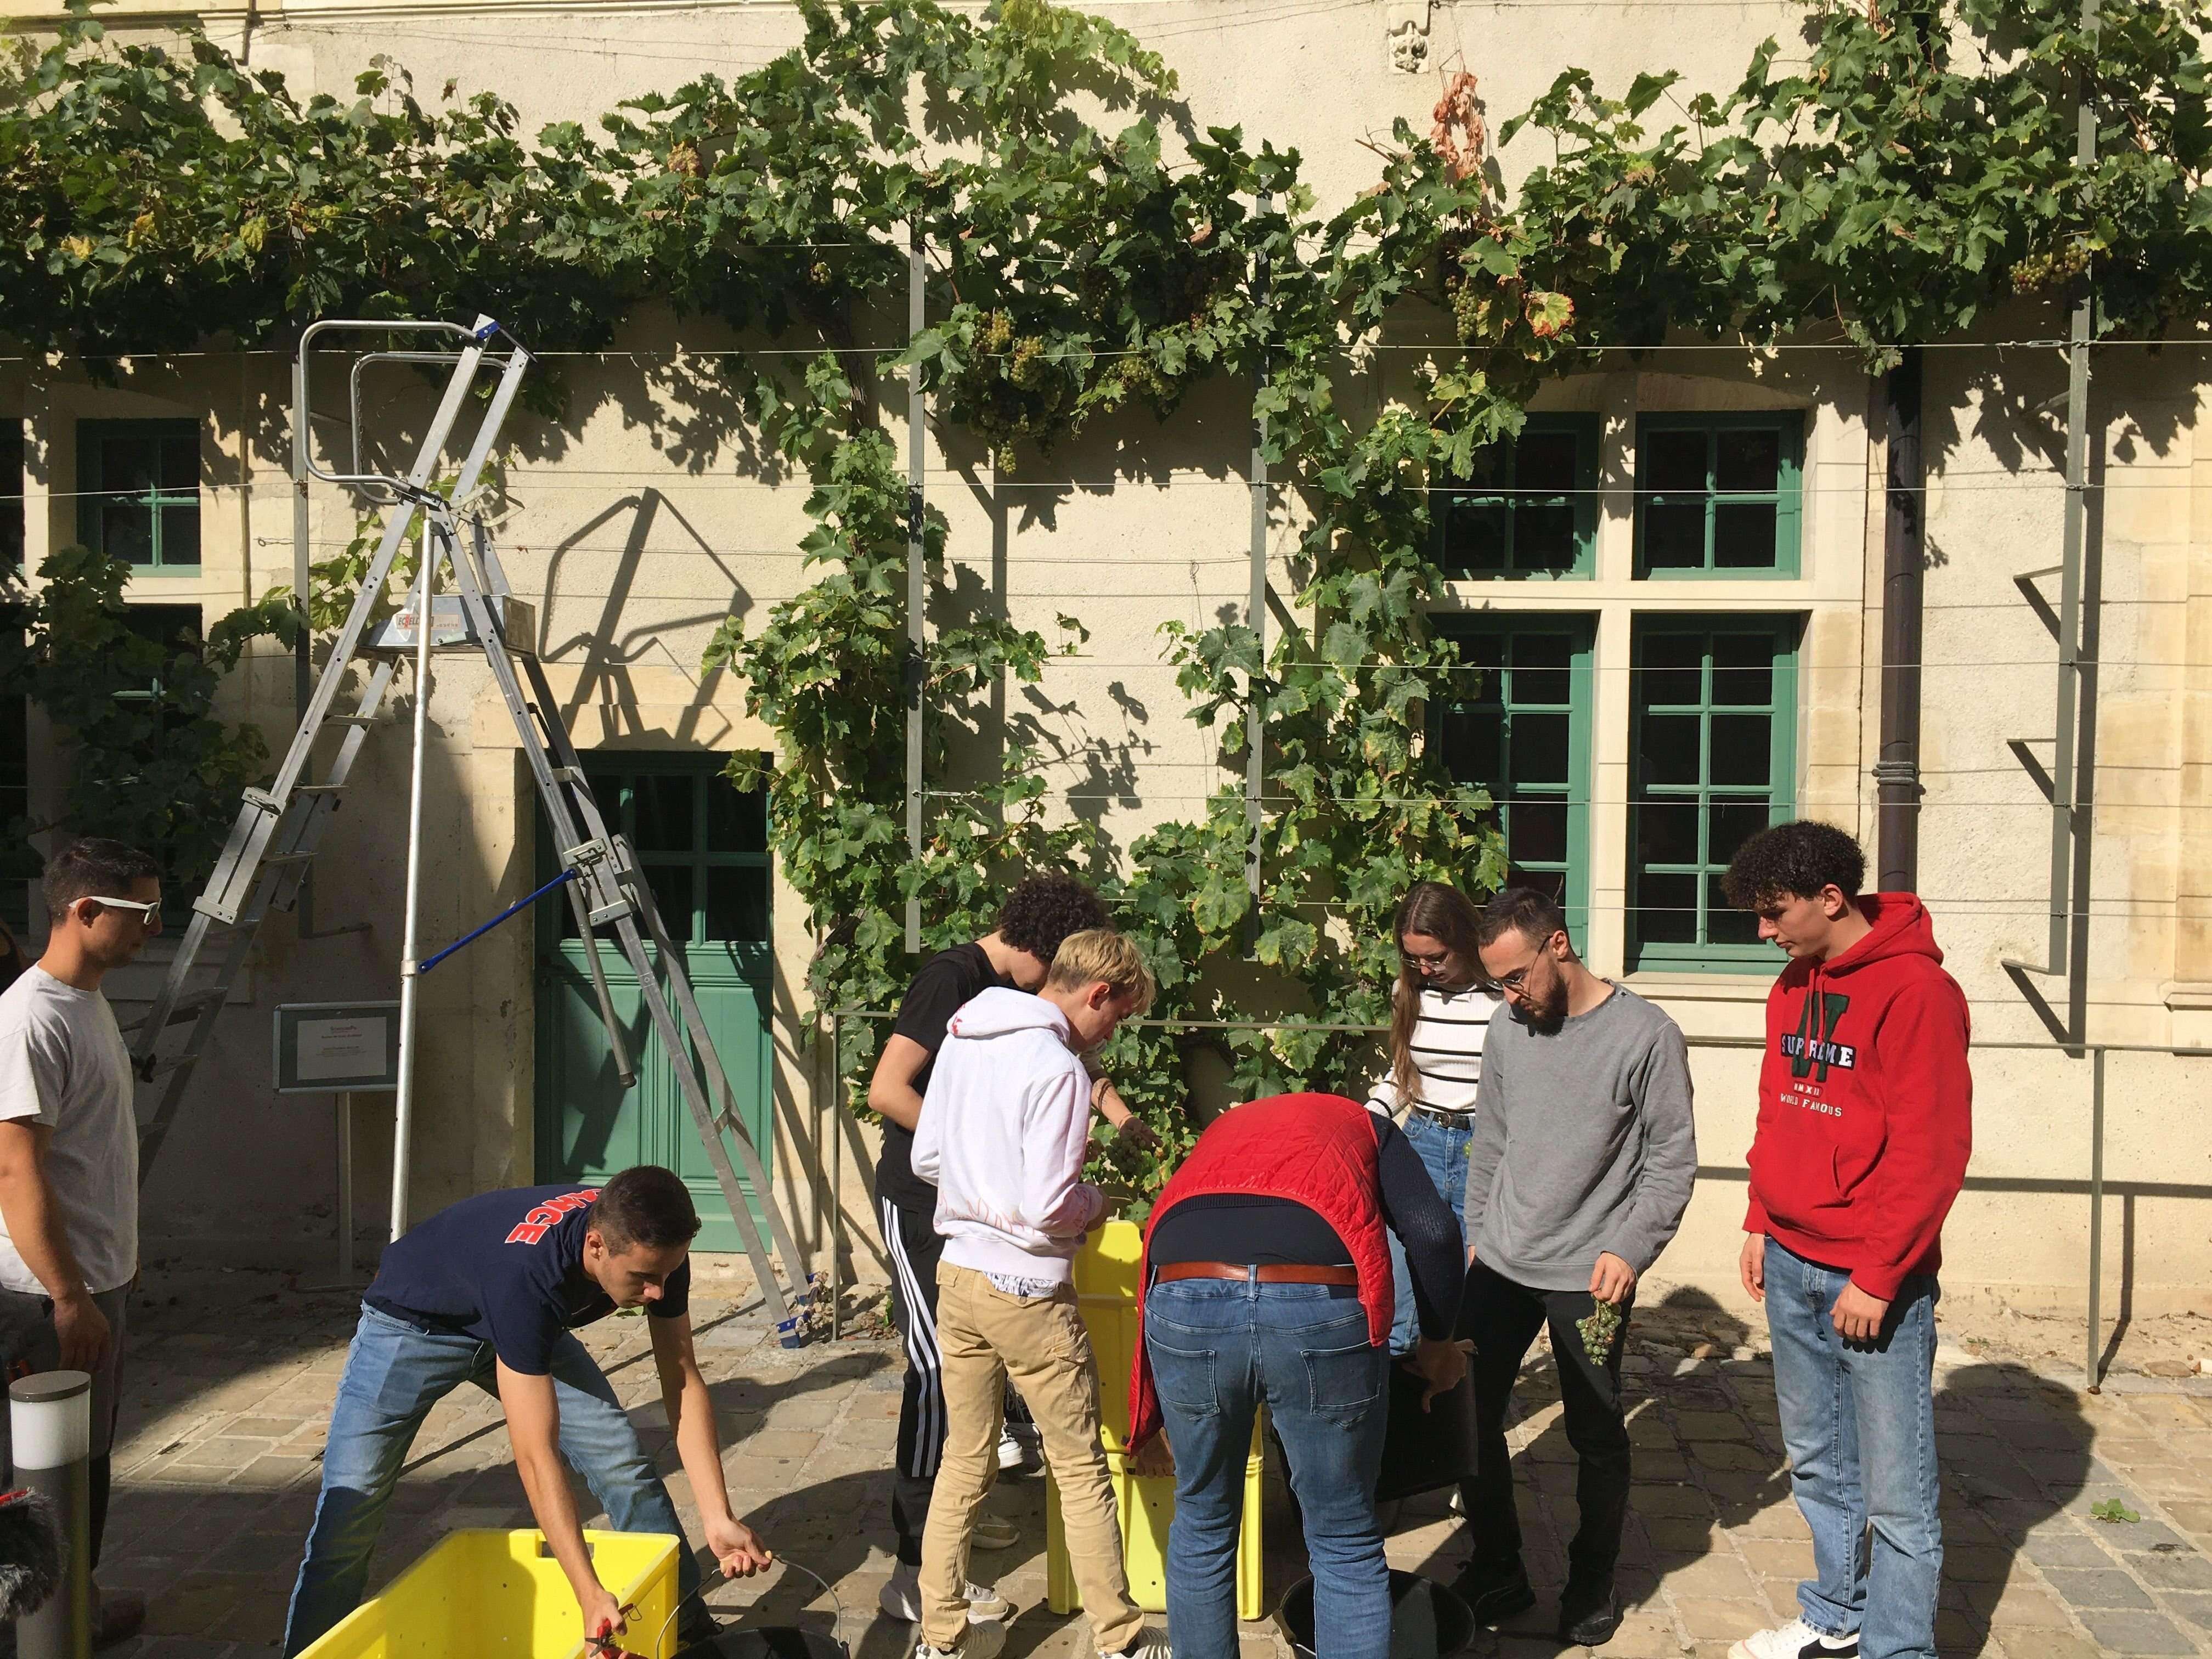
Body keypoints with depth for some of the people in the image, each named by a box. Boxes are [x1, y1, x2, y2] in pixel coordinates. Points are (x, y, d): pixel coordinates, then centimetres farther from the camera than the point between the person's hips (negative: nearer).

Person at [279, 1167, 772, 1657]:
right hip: (415, 1322, -5)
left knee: (623, 1461, -4)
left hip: (525, 1323, 5)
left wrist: (718, 1518, -25)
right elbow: (537, 1457, -44)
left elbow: (683, 1382, -17)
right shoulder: (527, 1272, -45)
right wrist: (591, 1597, -47)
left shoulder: (655, 1248, -28)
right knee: (349, 1506, -14)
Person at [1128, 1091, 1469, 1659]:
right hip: (1322, 1308, -2)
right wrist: (1438, 1342, 26)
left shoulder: (1220, 1130, 37)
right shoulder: (1365, 1125, 29)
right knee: (1345, 1544, 17)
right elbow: (1434, 1232, 10)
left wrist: (1151, 1421, 47)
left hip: (1185, 1300, 3)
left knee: (1202, 1525, 25)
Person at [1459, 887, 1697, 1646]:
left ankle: (1592, 1585, 28)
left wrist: (1630, 1249, -14)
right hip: (1500, 1266, 5)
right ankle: (1497, 1573, 23)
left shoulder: (1647, 1035, -10)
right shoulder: (1507, 1034, 6)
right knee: (1468, 1412, 5)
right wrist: (1479, 1233, 13)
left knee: (1597, 1438, 7)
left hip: (1588, 1276, -5)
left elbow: (1671, 1162, -7)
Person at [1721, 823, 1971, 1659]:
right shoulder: (1793, 987, 9)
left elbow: (1933, 1149, -18)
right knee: (1818, 1463, 20)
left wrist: (1878, 1275, -17)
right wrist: (1761, 1223, 13)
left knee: (1894, 1490, 1)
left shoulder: (1915, 989, -15)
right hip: (1792, 1267, 8)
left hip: (1877, 1280, -8)